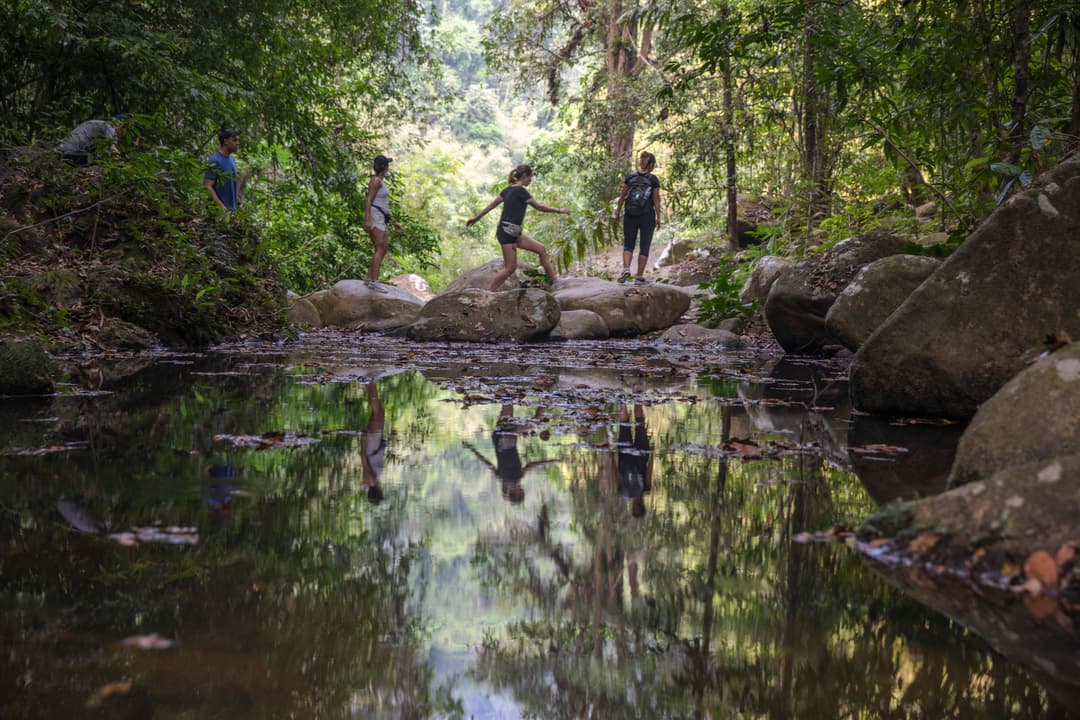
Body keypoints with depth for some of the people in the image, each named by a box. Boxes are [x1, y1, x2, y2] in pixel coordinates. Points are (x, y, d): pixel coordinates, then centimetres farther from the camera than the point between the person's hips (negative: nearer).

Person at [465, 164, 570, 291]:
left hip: (514, 232, 10)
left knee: (541, 250, 8)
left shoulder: (509, 189, 12)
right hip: (507, 232, -10)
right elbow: (539, 207, -11)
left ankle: (553, 280, 11)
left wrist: (476, 217, 24)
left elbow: (492, 204, 17)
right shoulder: (520, 191, -14)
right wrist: (559, 210, -3)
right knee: (510, 267, -7)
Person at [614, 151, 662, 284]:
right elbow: (656, 200, -7)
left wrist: (618, 212, 13)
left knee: (628, 245, 11)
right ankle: (639, 277, 5)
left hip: (630, 217, 2)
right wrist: (658, 218, 0)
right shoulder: (653, 179, -7)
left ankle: (626, 269, -12)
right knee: (644, 247, 7)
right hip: (647, 217, -2)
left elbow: (622, 196, 3)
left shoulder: (630, 177, 0)